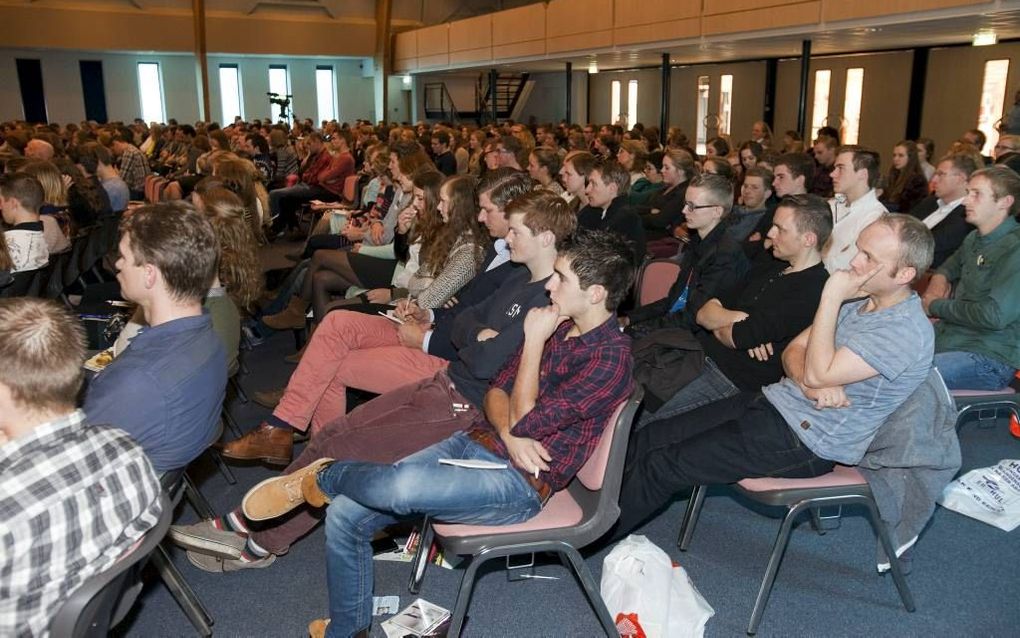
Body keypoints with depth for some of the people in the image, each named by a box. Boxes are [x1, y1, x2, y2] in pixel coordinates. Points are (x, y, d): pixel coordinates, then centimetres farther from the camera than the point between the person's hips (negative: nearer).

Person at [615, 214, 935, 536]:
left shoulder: (907, 330, -19)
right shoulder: (859, 299, 8)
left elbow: (817, 373, -24)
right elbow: (793, 351, 8)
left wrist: (831, 298, -21)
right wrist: (809, 384, -15)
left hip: (807, 441, -9)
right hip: (774, 400, 9)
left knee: (661, 464, -13)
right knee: (646, 440, 0)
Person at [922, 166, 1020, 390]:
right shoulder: (974, 239, 15)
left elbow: (995, 316, -23)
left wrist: (936, 305, -9)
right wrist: (939, 278, 13)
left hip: (987, 357, -9)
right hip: (944, 337, 9)